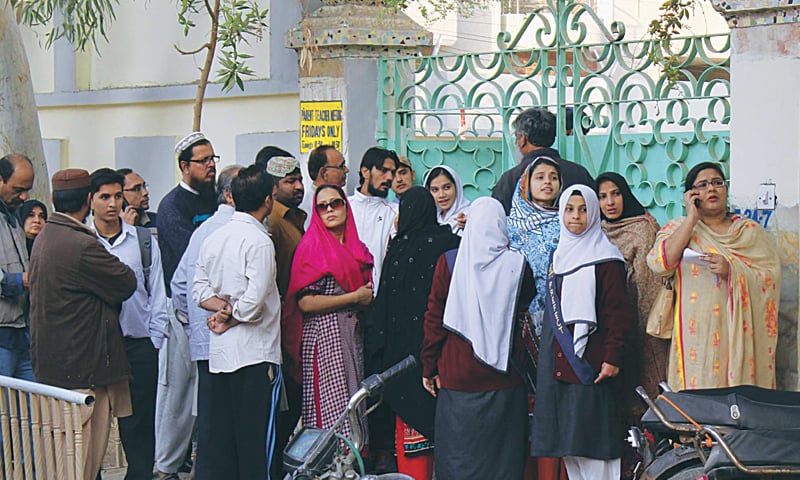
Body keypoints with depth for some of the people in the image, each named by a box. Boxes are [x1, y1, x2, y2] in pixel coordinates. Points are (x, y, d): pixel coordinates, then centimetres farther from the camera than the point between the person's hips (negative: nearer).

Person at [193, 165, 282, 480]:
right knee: (256, 441, -3)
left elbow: (199, 291, 12)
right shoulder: (259, 241, -12)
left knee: (221, 437, 11)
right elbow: (254, 302, -18)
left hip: (218, 353, 7)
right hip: (256, 352, -7)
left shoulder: (212, 239, 11)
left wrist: (222, 307, -3)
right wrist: (229, 320, -2)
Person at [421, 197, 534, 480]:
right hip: (503, 379, 0)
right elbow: (527, 305, 14)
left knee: (457, 453, 7)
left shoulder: (448, 263, -5)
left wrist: (429, 368, 6)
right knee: (502, 456, 7)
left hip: (456, 376, 0)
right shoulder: (516, 264, -5)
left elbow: (434, 319, -1)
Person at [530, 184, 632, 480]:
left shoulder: (605, 258, -5)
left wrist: (612, 357, -17)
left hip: (589, 360, -7)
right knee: (566, 441, 6)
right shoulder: (559, 255, 17)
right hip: (557, 362, 7)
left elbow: (618, 312, -10)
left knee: (590, 436, -8)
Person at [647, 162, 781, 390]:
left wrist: (731, 270, -15)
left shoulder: (750, 230, 11)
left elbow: (772, 278, 1)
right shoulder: (678, 229, 11)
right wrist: (692, 218, -5)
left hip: (740, 334, 0)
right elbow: (660, 264, -8)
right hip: (696, 334, 0)